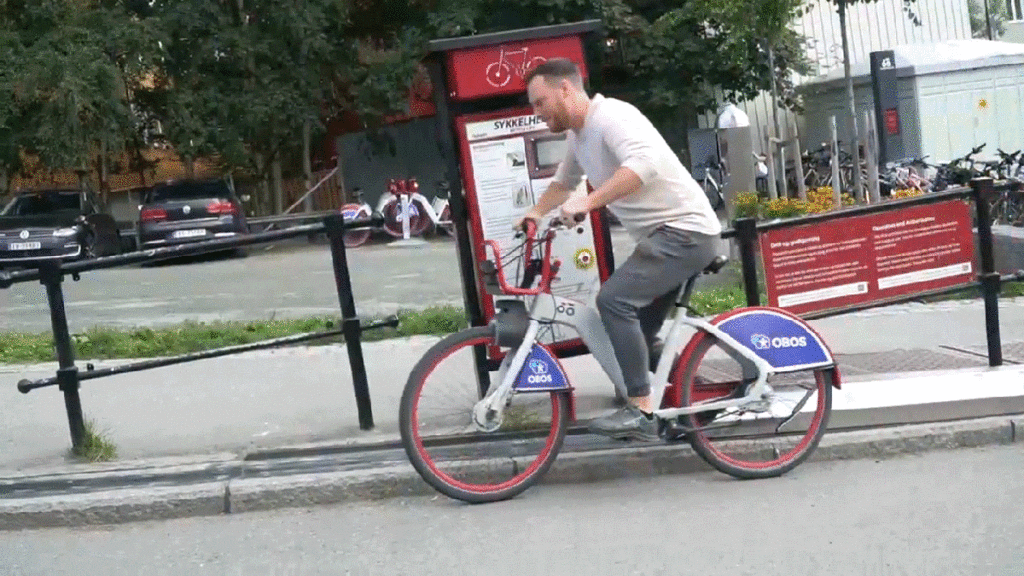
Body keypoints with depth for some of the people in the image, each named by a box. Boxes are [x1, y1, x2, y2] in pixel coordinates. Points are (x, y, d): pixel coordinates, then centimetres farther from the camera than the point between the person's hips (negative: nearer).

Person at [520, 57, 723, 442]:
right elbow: (563, 181, 31)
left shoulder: (611, 117, -17)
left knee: (614, 299, -22)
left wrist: (588, 202, -39)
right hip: (669, 235, 11)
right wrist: (536, 213, 14)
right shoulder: (578, 135, 13)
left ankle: (641, 410, -18)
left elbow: (645, 162, -36)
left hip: (685, 231, -11)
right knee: (640, 329, 11)